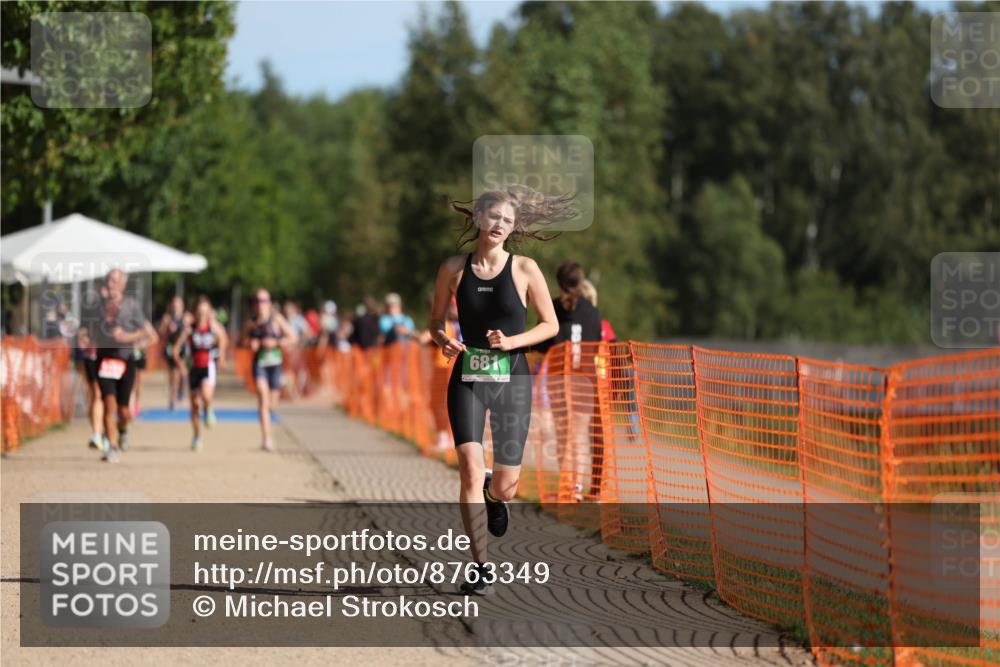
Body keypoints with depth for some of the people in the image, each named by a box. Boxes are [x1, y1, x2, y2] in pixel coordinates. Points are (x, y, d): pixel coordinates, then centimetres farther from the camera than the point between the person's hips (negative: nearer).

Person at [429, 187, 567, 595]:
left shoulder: (524, 269, -2)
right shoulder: (454, 269, 2)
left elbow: (550, 325, 3)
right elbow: (436, 321, 12)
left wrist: (511, 341, -13)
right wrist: (444, 340, -10)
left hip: (512, 379, 0)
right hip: (467, 378, 0)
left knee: (506, 484, 2)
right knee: (471, 470, -18)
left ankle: (494, 494, 43)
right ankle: (480, 566, -9)